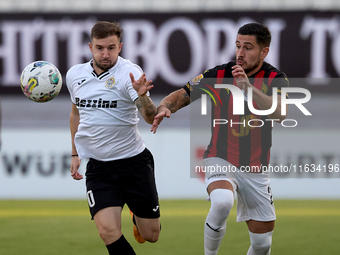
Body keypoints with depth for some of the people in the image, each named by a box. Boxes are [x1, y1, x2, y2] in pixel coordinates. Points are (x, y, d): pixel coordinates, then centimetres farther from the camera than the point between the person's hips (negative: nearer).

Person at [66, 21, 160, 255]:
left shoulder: (129, 73, -13)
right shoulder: (75, 75, 2)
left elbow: (151, 117, -25)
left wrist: (142, 96, -46)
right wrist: (75, 153, 21)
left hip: (134, 162, -2)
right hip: (98, 165, 2)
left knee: (151, 235, 7)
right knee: (108, 230, -19)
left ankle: (136, 216, 42)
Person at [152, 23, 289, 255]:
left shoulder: (275, 79, -7)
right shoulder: (219, 75, -7)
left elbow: (280, 113, -26)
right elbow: (180, 96, -1)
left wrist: (249, 88, -38)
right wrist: (164, 107, -24)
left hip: (255, 169, 2)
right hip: (221, 160, -2)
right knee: (222, 202, -35)